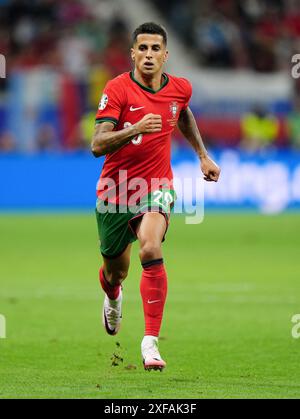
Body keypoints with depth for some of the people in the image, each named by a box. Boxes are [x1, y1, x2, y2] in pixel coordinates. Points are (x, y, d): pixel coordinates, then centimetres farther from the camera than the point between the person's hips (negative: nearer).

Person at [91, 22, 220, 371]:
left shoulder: (180, 89, -1)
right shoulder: (118, 89, -15)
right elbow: (97, 145, -24)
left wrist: (203, 155, 23)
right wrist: (135, 129, -38)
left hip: (155, 188, 1)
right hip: (115, 190, -1)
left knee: (151, 250, -28)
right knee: (115, 271, 16)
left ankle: (150, 342, -27)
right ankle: (112, 299, 57)